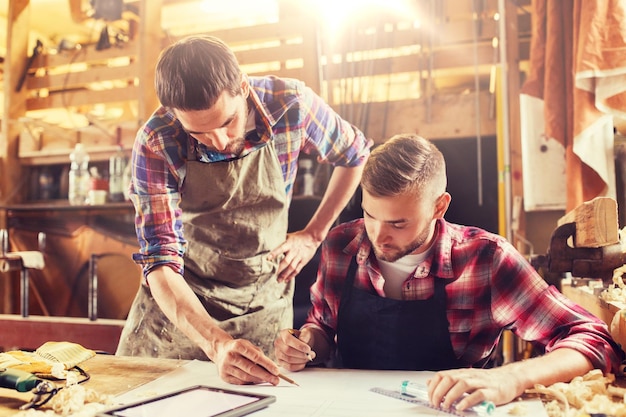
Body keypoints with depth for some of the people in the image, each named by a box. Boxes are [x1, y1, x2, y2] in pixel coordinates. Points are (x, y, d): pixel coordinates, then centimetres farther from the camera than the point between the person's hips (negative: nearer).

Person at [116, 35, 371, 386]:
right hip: (177, 301, 0)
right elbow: (161, 261, -25)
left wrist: (313, 235, -1)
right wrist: (218, 344, -40)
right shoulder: (156, 143, -23)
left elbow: (356, 155, 0)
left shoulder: (290, 105, -20)